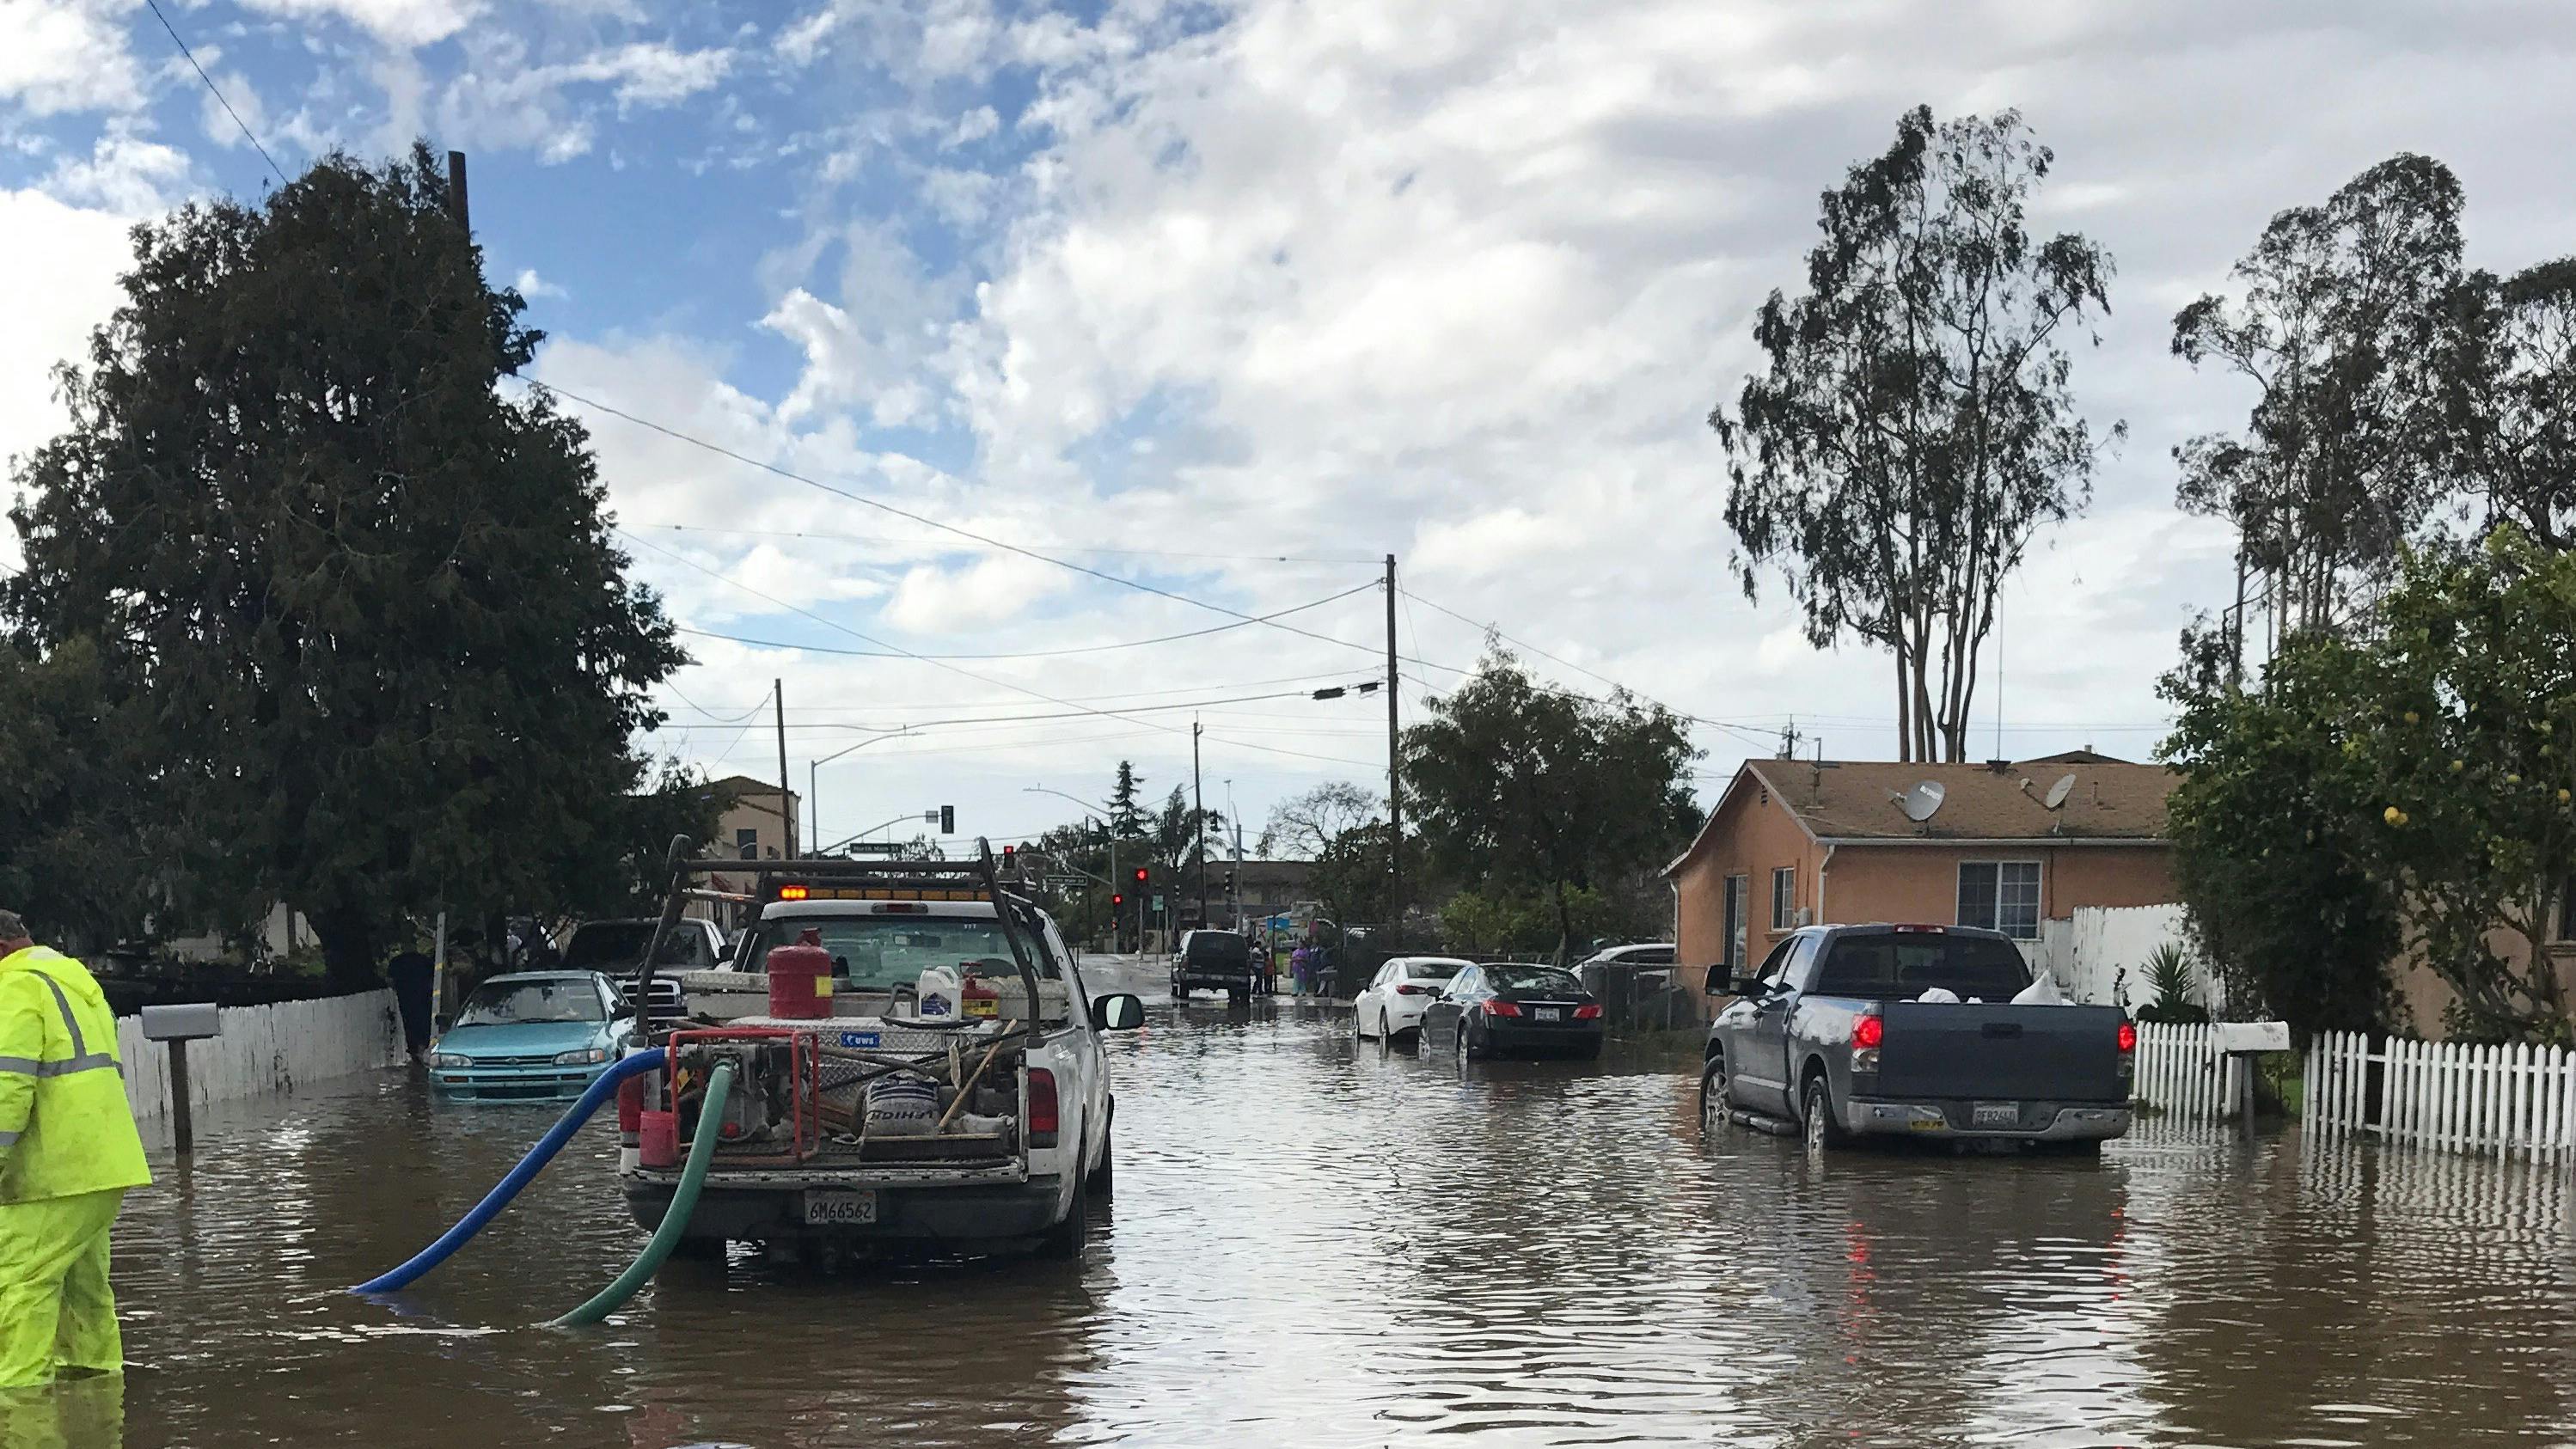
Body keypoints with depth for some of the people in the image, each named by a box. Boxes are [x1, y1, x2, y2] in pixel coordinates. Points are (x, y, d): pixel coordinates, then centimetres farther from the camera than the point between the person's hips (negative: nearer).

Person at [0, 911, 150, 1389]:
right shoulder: (78, 981, 23)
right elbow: (110, 1073, 27)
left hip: (58, 1168, -10)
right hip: (105, 1166, 10)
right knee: (81, 1275, 17)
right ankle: (95, 1365, 22)